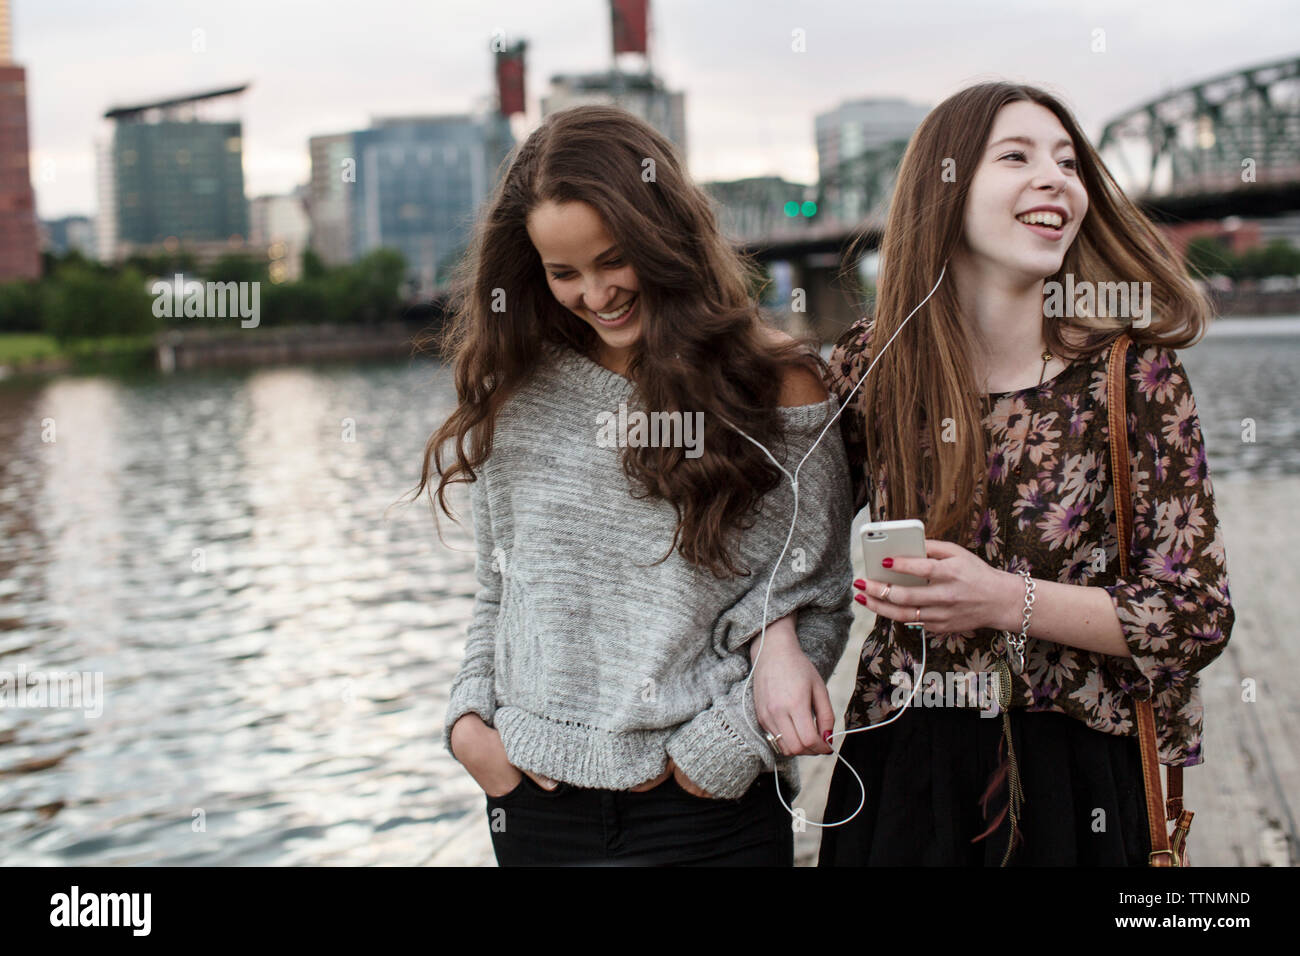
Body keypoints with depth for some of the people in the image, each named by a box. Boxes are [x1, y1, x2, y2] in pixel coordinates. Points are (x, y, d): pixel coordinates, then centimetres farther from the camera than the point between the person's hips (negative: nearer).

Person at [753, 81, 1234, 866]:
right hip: (898, 768, 2)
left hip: (1072, 781, -1)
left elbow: (1199, 615, -9)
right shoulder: (870, 364, -4)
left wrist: (1007, 602, -21)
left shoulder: (1136, 372, -9)